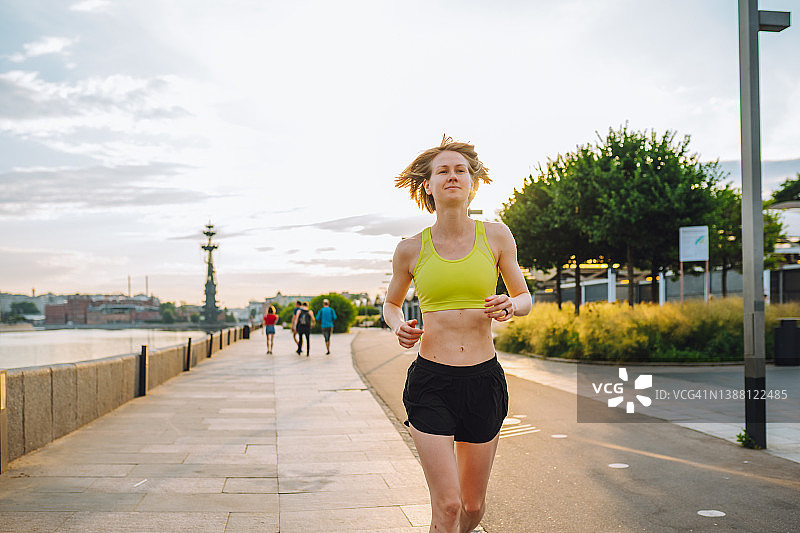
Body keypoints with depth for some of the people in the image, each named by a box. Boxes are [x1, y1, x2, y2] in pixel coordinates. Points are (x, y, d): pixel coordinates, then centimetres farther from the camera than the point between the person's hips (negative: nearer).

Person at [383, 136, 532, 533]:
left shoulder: (496, 236, 0)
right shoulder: (411, 249, 0)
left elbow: (525, 298, 11)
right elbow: (391, 303, 17)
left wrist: (508, 306, -12)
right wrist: (398, 325, -5)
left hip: (484, 380, 2)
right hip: (430, 381, -1)